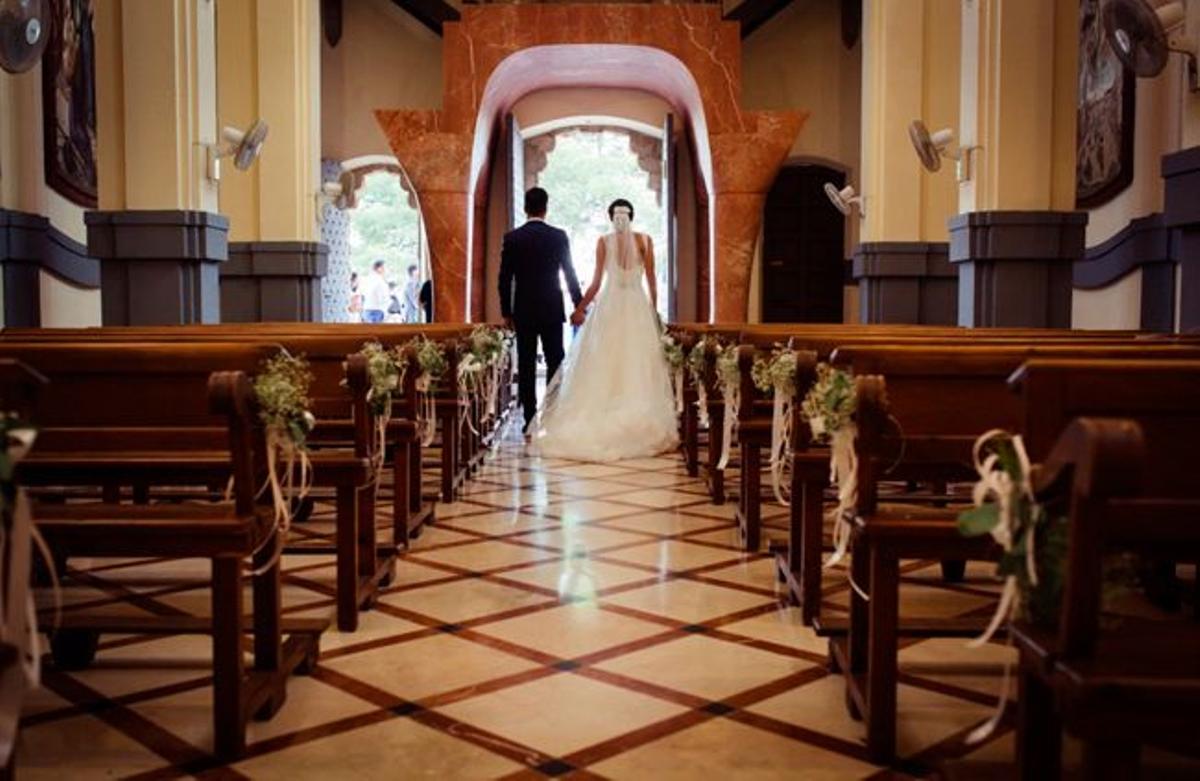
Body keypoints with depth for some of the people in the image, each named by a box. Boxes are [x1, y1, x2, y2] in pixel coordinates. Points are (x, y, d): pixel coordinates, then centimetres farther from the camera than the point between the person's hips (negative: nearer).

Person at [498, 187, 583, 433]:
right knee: (555, 364, 6)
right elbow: (570, 274, -1)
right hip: (552, 311, 0)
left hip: (523, 312, 0)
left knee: (526, 367, 3)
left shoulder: (512, 238, -3)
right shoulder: (559, 237, -3)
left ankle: (530, 419, 4)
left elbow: (505, 279, -1)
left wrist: (506, 312, 7)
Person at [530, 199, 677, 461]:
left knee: (604, 368, 4)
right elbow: (651, 282, 1)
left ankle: (601, 424, 2)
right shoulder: (644, 240, 1)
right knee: (637, 367, 2)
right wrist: (653, 311, 12)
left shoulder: (603, 242, 0)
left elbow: (596, 282, -1)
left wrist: (579, 308, 9)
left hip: (609, 306, 0)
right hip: (637, 306, 0)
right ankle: (640, 428, 0)